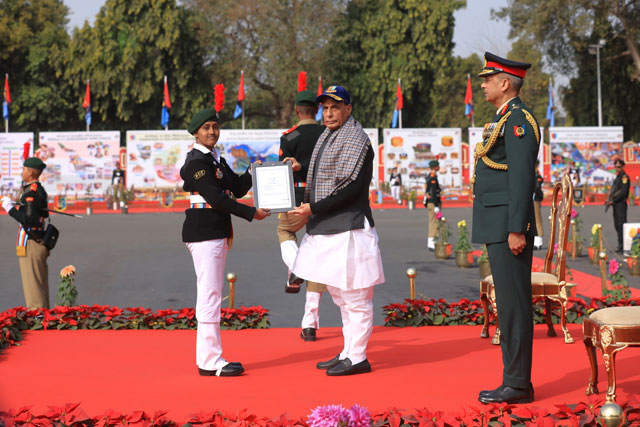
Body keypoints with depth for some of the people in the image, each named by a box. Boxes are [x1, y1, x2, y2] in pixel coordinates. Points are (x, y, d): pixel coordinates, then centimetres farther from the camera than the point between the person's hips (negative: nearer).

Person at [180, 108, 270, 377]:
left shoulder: (216, 160, 17)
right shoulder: (196, 161, -12)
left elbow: (238, 189, 16)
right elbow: (215, 199, -19)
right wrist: (252, 213, -18)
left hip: (216, 233, 10)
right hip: (204, 232, -10)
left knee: (211, 295, 12)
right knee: (210, 294, -9)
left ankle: (208, 358, 17)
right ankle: (210, 362, -7)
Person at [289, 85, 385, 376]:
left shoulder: (355, 138, -12)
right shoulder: (328, 136, 17)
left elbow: (350, 188, -19)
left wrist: (313, 208, -17)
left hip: (348, 229, -10)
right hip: (328, 229, 10)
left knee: (355, 297, -4)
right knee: (340, 296, 16)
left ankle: (357, 358, 1)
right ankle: (349, 352, 25)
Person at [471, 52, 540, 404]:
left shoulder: (518, 119, -12)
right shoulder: (504, 119, 19)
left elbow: (522, 177, -19)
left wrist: (517, 230, -23)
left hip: (509, 227, -10)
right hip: (498, 227, 10)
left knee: (513, 304, -7)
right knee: (508, 304, 11)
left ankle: (517, 384, -3)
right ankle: (516, 381, 17)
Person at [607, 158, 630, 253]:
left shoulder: (624, 177, -11)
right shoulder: (617, 177, 19)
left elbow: (623, 192, -19)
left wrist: (613, 201, -16)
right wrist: (609, 199, 8)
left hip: (621, 204, -10)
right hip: (616, 204, 10)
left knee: (621, 224, -12)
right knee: (617, 225, 12)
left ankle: (623, 246, -13)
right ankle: (620, 245, 18)